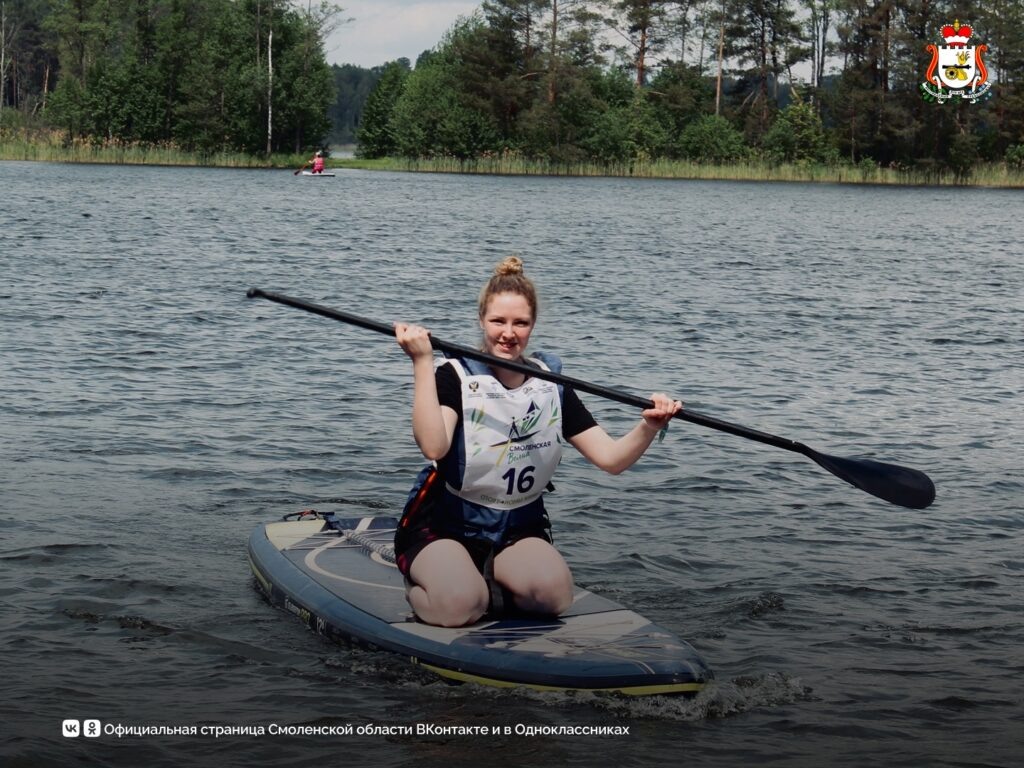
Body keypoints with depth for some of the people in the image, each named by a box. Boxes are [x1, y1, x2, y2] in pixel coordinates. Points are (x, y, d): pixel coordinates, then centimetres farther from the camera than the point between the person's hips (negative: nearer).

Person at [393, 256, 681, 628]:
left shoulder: (551, 385, 4)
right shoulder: (457, 376, -9)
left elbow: (611, 458, -3)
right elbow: (434, 446, -29)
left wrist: (649, 427, -23)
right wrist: (422, 362, -30)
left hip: (517, 529, 4)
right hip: (442, 525, -3)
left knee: (552, 592, -29)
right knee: (458, 604, -33)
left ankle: (481, 578, 1)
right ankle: (421, 583, 2)